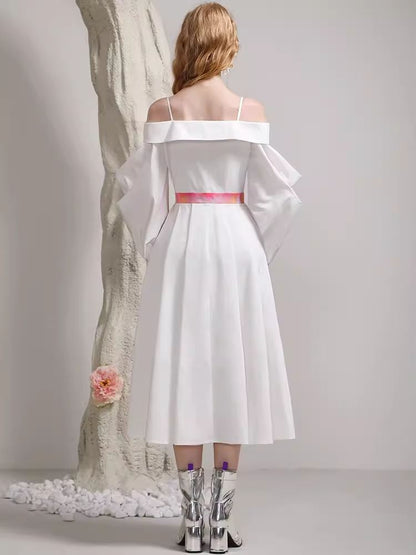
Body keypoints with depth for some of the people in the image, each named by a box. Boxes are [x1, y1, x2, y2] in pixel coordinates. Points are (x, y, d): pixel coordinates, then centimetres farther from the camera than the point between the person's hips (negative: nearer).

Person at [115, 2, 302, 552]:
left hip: (181, 243, 1)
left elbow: (146, 191, 1)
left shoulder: (163, 110, -2)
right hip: (237, 244, 0)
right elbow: (268, 194, -1)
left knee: (185, 369, 6)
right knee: (232, 370, 5)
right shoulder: (250, 110, -3)